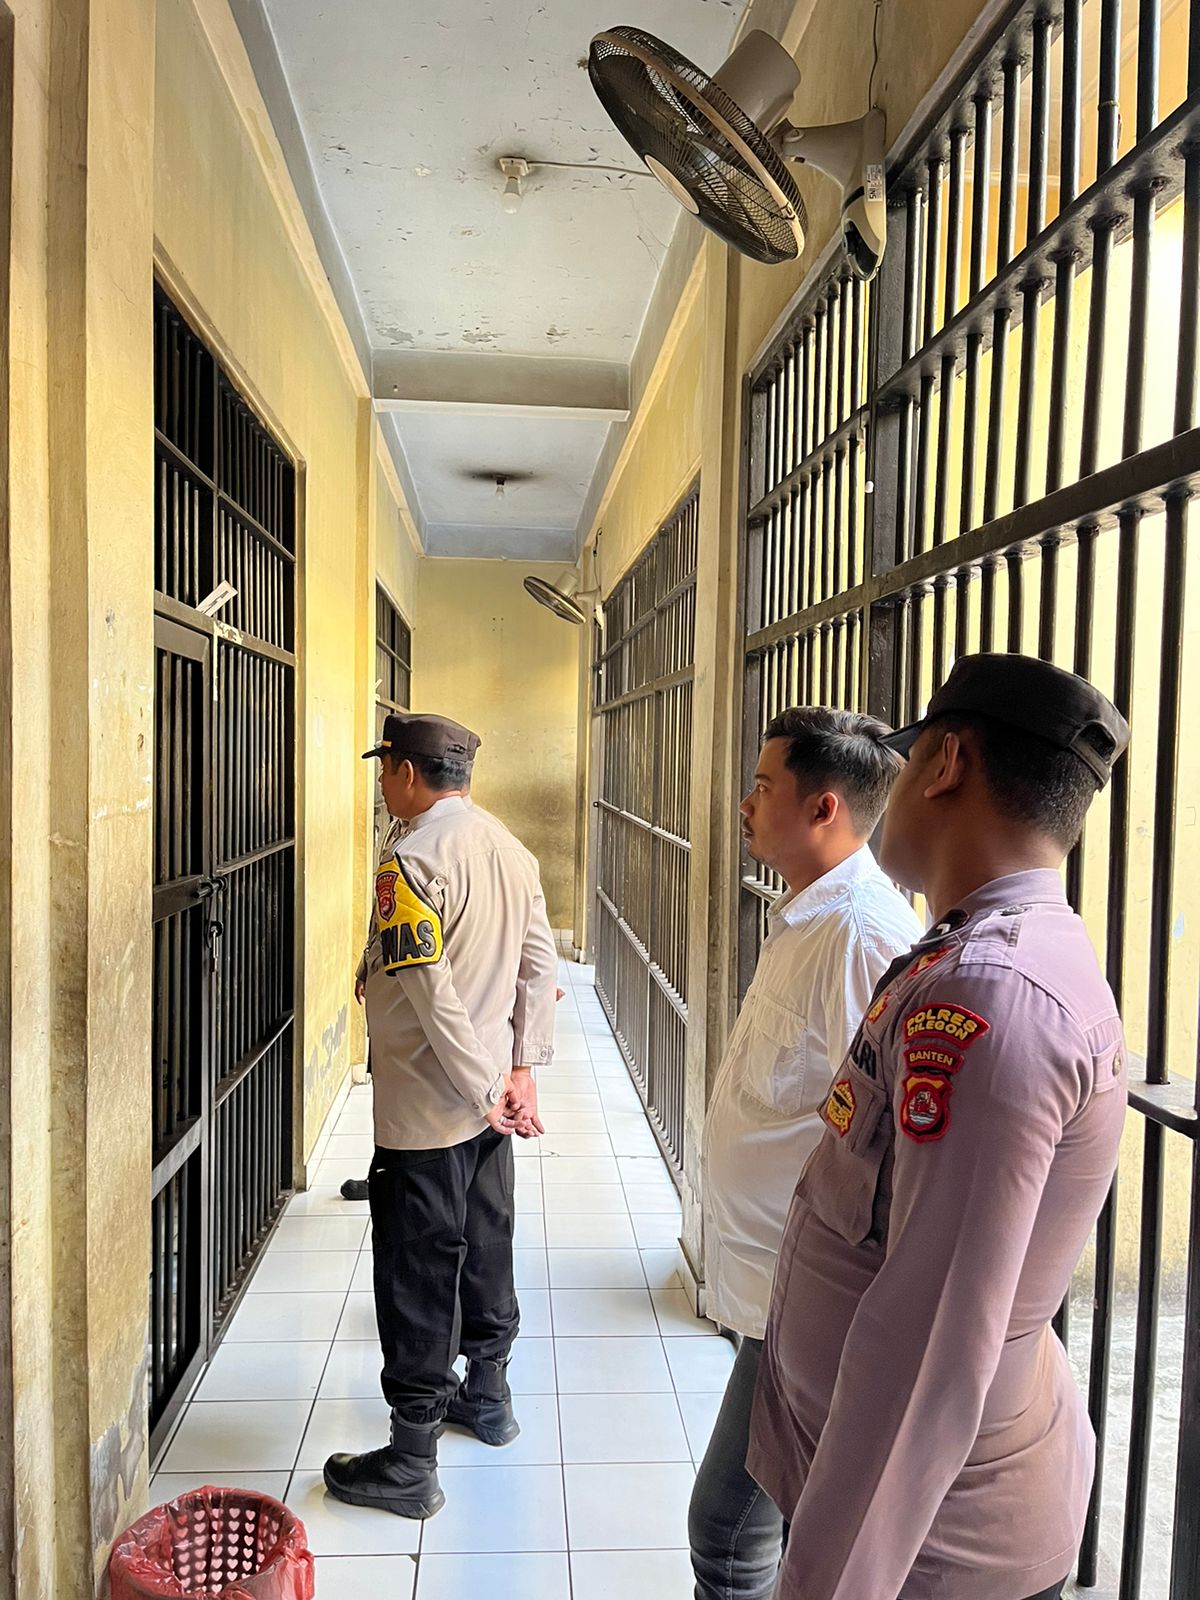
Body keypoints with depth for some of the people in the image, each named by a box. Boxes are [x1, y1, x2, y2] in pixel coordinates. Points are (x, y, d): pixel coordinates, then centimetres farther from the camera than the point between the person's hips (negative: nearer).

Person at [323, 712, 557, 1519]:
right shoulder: (512, 850, 4)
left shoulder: (413, 860, -20)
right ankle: (488, 1393, 41)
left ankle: (412, 1465, 18)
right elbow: (542, 967, 5)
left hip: (425, 1111, -8)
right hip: (491, 1099, 8)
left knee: (418, 1276, 5)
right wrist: (521, 1070, 6)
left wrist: (481, 1092, -16)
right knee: (486, 1247, 22)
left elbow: (432, 994, -24)